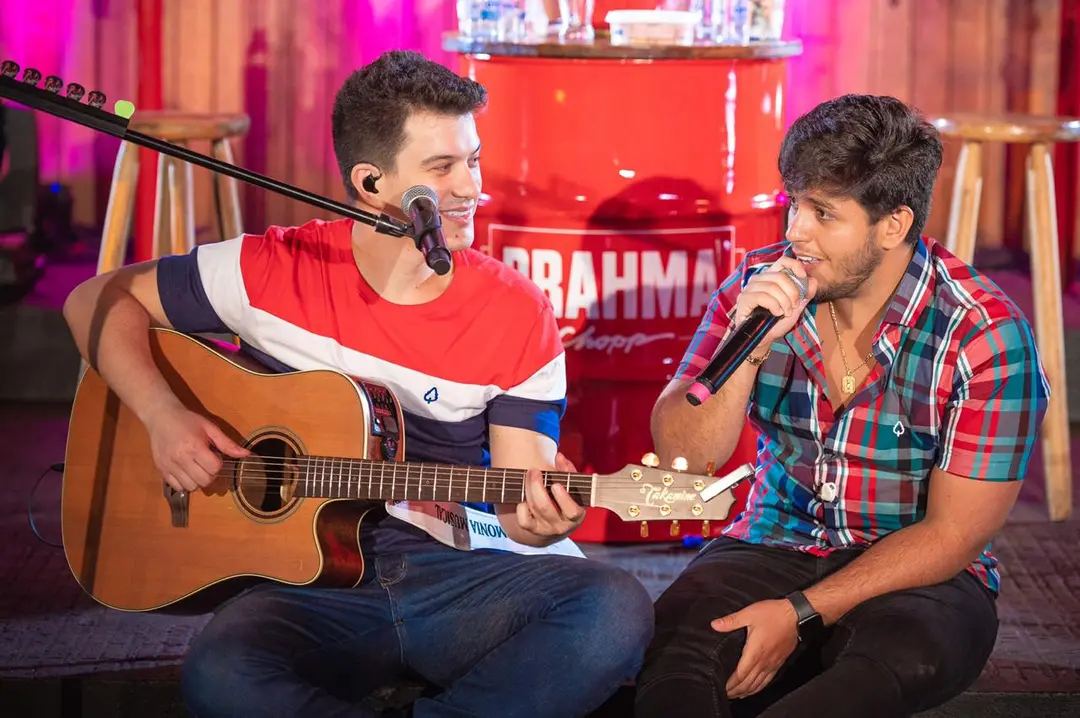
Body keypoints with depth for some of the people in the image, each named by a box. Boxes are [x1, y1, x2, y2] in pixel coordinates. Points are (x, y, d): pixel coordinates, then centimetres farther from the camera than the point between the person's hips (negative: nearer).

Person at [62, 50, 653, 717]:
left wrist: (538, 518, -23)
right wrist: (163, 415, -8)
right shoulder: (274, 270, -1)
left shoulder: (519, 313, 1)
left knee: (617, 611, -29)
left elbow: (515, 506, 3)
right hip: (307, 582, -1)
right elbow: (100, 300, 9)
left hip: (453, 575, 2)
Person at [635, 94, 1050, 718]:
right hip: (774, 546, 2)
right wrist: (750, 349, -20)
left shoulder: (985, 338, -14)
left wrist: (800, 615, -17)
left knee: (901, 651, -38)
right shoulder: (757, 287, -2)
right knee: (676, 637, -33)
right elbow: (682, 457, -3)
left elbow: (953, 534, -11)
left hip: (920, 575, -1)